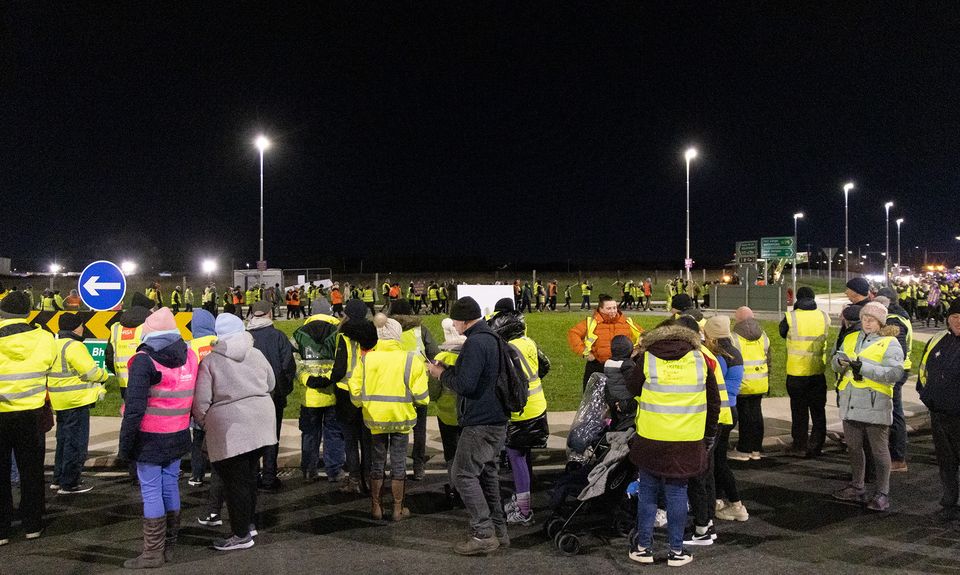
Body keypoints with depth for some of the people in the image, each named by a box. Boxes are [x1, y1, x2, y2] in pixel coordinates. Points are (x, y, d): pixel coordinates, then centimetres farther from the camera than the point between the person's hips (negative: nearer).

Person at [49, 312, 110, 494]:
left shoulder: (55, 345, 11)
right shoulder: (74, 346, -18)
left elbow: (60, 372, 14)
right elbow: (91, 372, -20)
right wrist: (105, 376, -1)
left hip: (60, 402, 10)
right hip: (76, 401, -10)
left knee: (63, 439, 20)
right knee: (76, 442, -1)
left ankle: (58, 479, 28)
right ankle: (69, 484, 3)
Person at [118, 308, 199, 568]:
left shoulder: (144, 360, -14)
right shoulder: (189, 356, 4)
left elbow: (134, 407, -17)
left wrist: (125, 443, -10)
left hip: (150, 438, -6)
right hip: (178, 436, 6)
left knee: (151, 492, 1)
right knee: (170, 487, 14)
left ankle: (153, 552, 8)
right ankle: (169, 546, 25)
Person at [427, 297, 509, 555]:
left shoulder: (475, 342, -18)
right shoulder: (492, 338, 14)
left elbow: (465, 385, -23)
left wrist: (442, 374, -6)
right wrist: (449, 369, 11)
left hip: (480, 422, -10)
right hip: (497, 419, 10)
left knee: (465, 474, -4)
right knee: (487, 472, 16)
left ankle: (483, 534, -3)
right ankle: (498, 529, 21)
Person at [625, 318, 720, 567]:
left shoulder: (646, 358, -3)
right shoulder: (700, 359, 3)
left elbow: (632, 389, 9)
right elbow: (713, 401, 10)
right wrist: (709, 434, 20)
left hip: (651, 439, -1)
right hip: (687, 441, 1)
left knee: (647, 492, 12)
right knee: (677, 493, 10)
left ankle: (643, 547, 19)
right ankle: (676, 551, 15)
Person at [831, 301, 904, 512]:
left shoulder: (890, 343, -3)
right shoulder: (851, 339, 15)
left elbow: (895, 373, -16)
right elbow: (835, 364, 8)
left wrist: (864, 368, -23)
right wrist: (839, 360, -16)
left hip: (875, 404, -6)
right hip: (851, 403, 6)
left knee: (879, 450, 1)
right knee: (854, 447, 15)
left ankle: (882, 494, 10)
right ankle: (856, 488, 29)